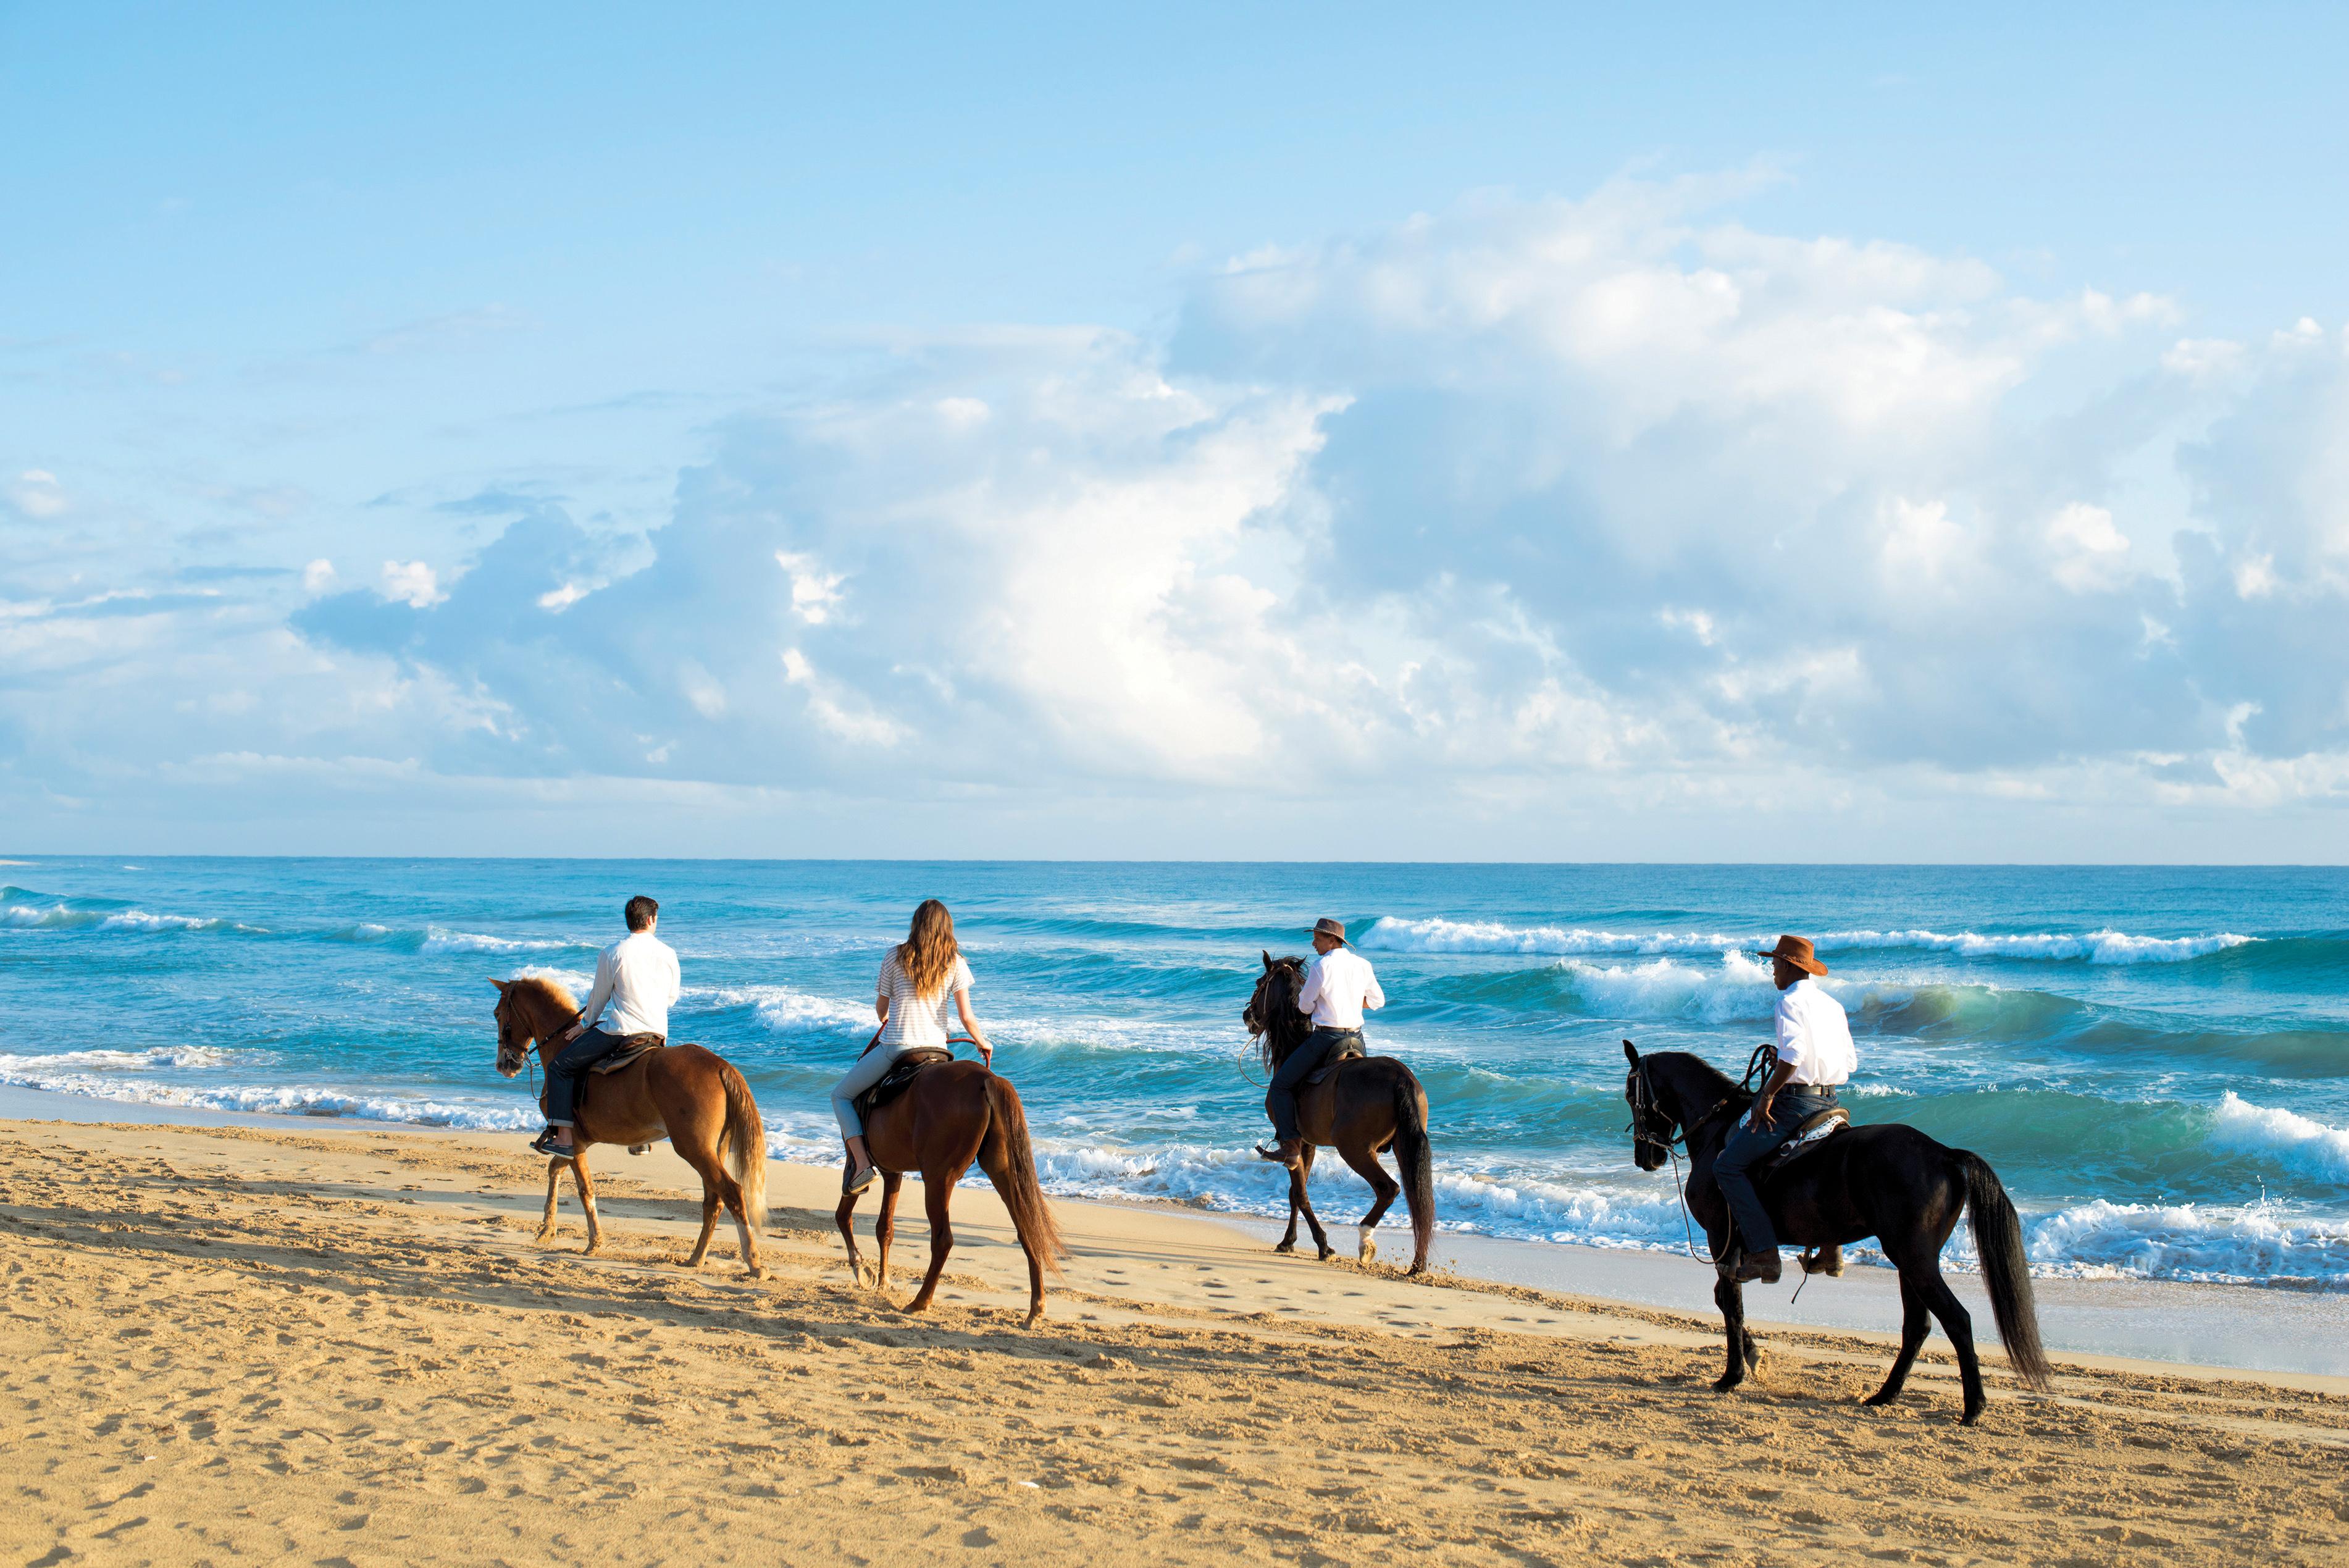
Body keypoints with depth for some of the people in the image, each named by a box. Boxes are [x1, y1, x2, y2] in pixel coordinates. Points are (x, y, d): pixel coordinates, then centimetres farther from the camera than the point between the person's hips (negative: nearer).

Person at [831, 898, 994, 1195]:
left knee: (841, 1095, 12)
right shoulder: (955, 963, 1)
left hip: (895, 1047, -3)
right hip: (936, 1049, 3)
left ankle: (861, 1163, -7)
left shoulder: (896, 957, -3)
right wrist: (982, 1043, 16)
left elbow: (881, 1007, 7)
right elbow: (966, 1017, -2)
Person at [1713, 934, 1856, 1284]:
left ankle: (1763, 1253, -16)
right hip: (1829, 1101, 10)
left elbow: (1793, 1053, -25)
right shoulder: (1833, 1005, 17)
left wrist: (1767, 1097, -18)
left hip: (1795, 1101, -10)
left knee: (1727, 1165, -6)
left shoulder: (1791, 1000, -10)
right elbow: (1851, 1060, 17)